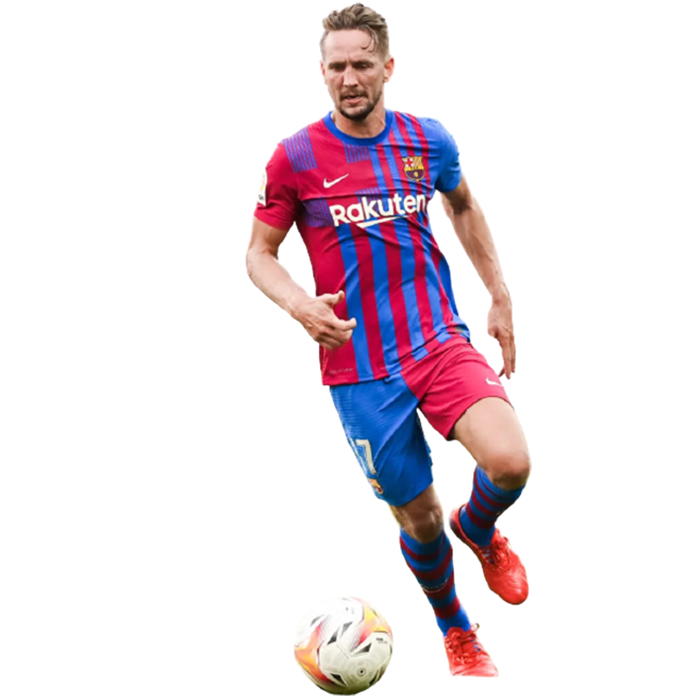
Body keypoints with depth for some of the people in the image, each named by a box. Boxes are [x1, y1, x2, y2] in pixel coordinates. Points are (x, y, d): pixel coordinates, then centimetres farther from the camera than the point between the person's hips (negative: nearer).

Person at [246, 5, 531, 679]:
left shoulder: (428, 142, 3)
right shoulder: (296, 159, -5)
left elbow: (463, 207, 23)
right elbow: (259, 252, 4)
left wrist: (497, 296, 22)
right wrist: (297, 302, -17)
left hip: (442, 339, 2)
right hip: (361, 367, -1)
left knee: (509, 462, -23)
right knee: (417, 514, 4)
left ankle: (476, 532, 13)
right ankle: (455, 629, 33)